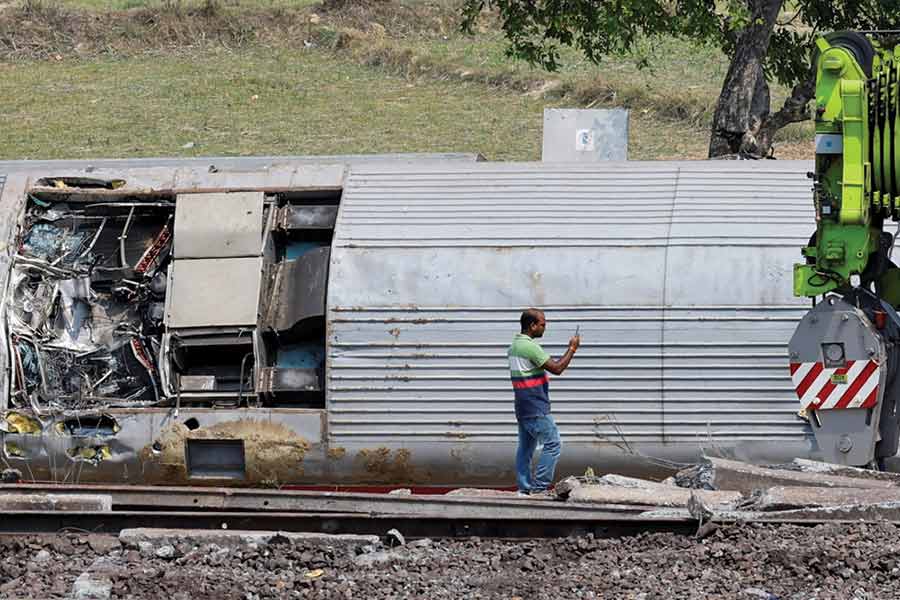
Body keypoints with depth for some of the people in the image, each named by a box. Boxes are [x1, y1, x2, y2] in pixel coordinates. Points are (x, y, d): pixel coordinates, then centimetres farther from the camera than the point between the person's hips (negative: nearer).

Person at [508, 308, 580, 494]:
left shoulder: (514, 345, 13)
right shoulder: (530, 347, -18)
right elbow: (557, 368, -19)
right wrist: (572, 349, -9)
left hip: (523, 407, 10)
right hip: (536, 409, -10)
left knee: (525, 447, 12)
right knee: (552, 444, -6)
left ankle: (524, 488, 13)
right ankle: (539, 487, -9)